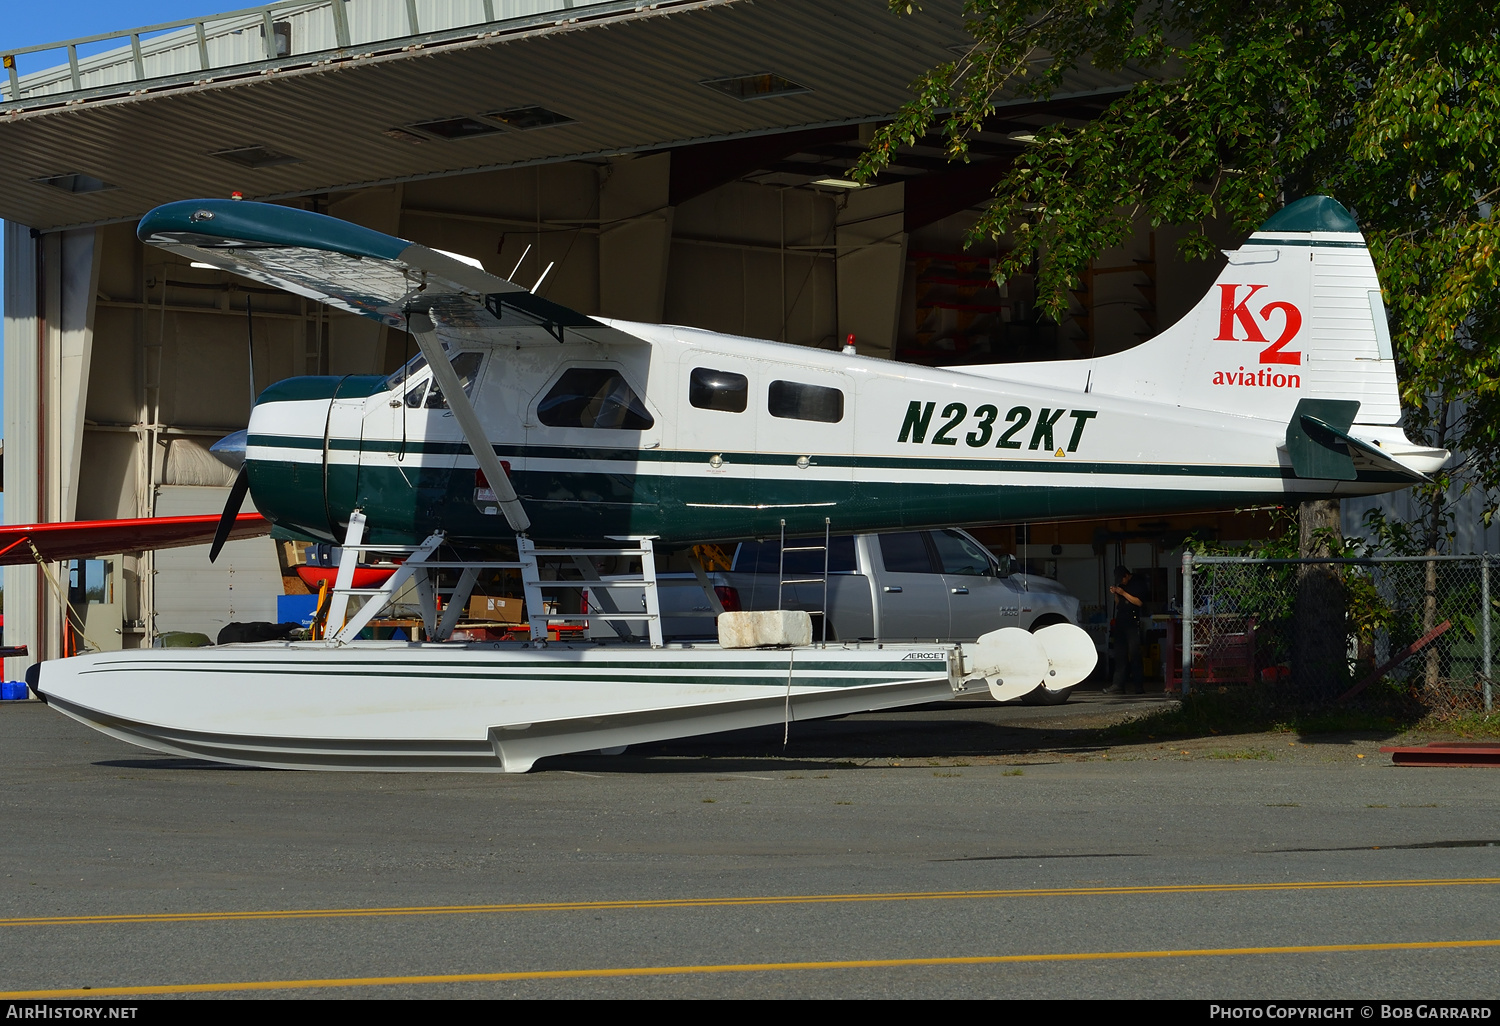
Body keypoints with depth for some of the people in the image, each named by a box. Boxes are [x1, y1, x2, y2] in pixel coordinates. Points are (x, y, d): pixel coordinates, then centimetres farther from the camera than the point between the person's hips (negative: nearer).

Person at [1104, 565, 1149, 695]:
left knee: (1134, 654, -8)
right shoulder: (1120, 585, 18)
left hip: (1133, 622, -7)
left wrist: (1123, 593, -12)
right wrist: (1115, 594, 3)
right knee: (1119, 654, 1)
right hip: (1120, 621, 7)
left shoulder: (1138, 583, -2)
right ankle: (1118, 685, -1)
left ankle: (1139, 685, -4)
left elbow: (1139, 602, -10)